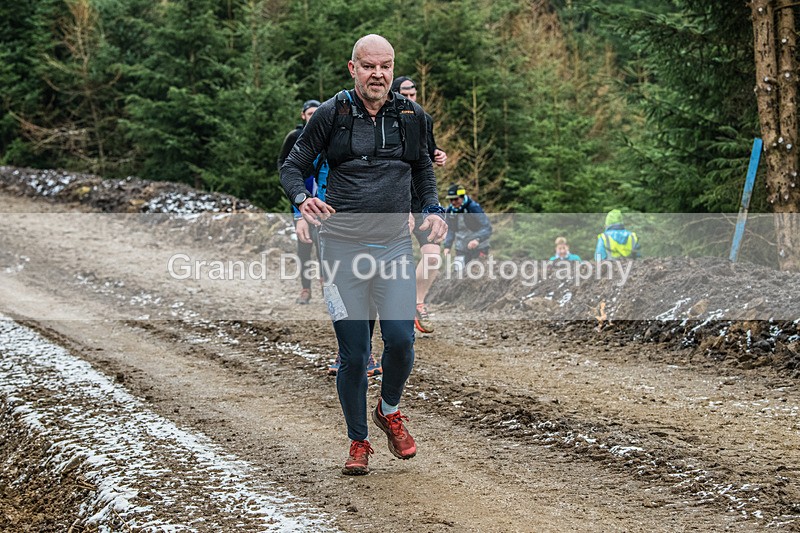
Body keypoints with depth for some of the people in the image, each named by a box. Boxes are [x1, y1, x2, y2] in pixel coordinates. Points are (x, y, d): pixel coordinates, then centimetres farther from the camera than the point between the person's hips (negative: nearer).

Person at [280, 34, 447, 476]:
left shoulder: (411, 116, 7)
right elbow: (292, 166, 4)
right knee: (353, 354, -2)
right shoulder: (331, 115, -2)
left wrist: (433, 209, 7)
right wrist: (302, 199, -18)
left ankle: (389, 411, 17)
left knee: (400, 338, -14)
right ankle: (358, 443, 17)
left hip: (395, 245, 2)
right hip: (343, 246, -2)